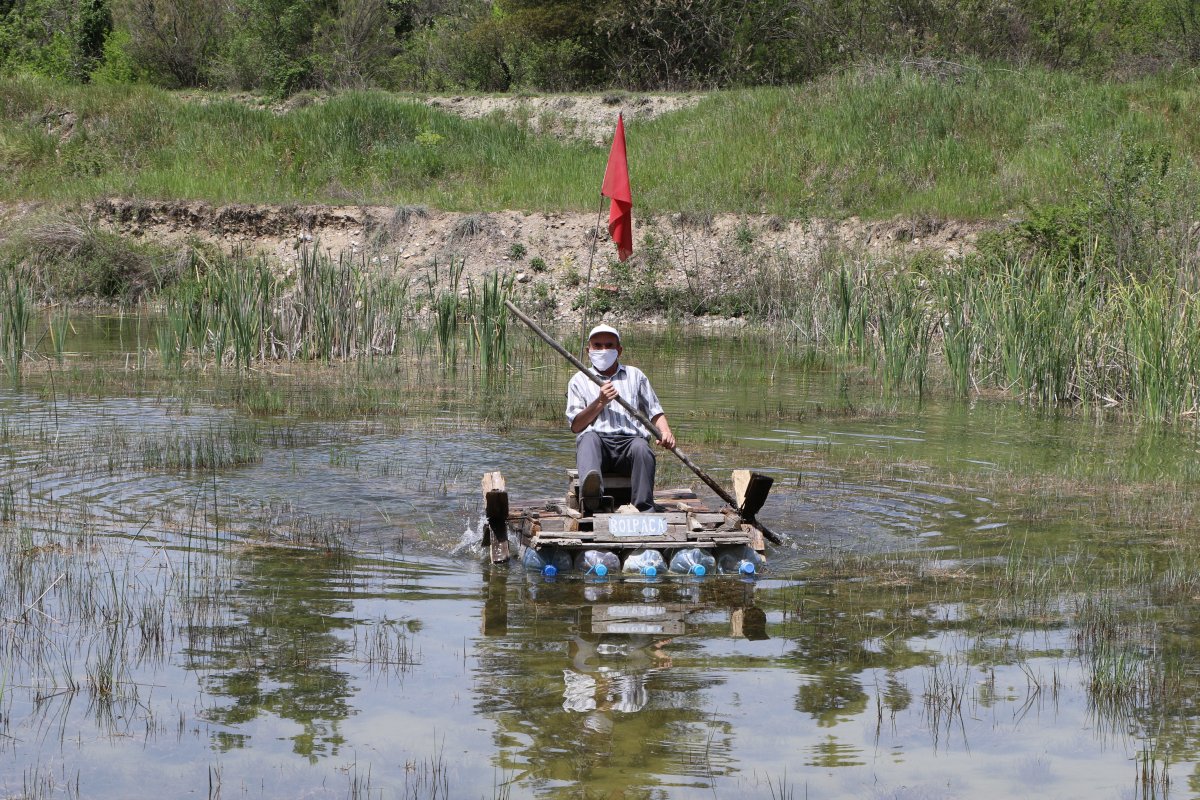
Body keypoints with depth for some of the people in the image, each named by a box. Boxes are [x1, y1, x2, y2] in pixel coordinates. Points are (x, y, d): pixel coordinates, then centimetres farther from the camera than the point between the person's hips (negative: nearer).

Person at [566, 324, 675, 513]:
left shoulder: (635, 375, 27)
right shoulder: (579, 381, 22)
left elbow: (655, 412, 23)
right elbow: (576, 426, 13)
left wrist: (665, 432, 2)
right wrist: (600, 402, 1)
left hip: (629, 440, 1)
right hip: (597, 441, -1)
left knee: (641, 446, -35)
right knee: (589, 438, -37)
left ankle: (644, 510, -45)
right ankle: (590, 489, -68)